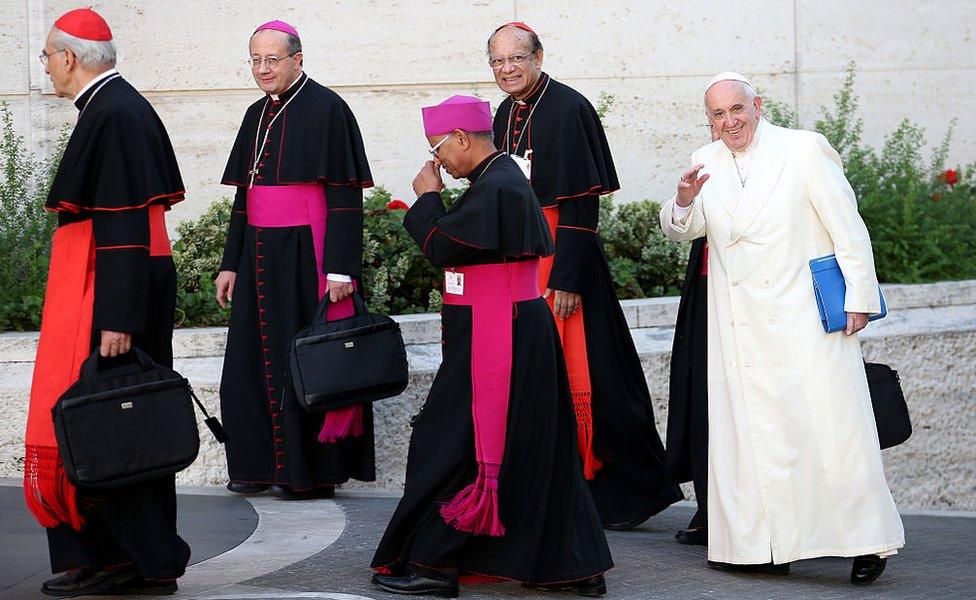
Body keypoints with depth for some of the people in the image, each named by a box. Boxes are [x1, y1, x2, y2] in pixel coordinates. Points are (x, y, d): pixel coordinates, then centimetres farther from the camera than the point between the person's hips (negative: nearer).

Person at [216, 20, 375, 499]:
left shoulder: (326, 109, -9)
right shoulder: (257, 116, 13)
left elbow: (346, 196, -13)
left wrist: (340, 269, -19)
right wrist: (230, 263, 14)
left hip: (306, 254, -7)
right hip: (261, 257, 7)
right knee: (253, 362, 8)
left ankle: (312, 471, 7)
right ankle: (261, 464, 18)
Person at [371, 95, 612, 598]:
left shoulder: (494, 190, -19)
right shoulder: (505, 180, 14)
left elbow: (442, 248, -17)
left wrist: (427, 198, -5)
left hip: (492, 343, -10)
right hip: (524, 332, 10)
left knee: (450, 445, -1)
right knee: (539, 450, 12)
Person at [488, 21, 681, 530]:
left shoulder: (568, 109, -13)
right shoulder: (506, 115, 11)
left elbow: (581, 201, -17)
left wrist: (567, 277, -21)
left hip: (562, 259, -8)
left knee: (579, 372, -6)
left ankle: (633, 490, 4)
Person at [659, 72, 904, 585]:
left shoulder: (804, 150, -1)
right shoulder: (706, 163, 12)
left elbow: (847, 228, -2)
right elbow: (679, 231, 11)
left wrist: (858, 297, -7)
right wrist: (684, 199, -11)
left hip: (804, 317, -4)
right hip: (739, 326, 4)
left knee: (828, 425, -8)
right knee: (747, 435, 1)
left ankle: (866, 541, 0)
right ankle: (762, 547, 6)